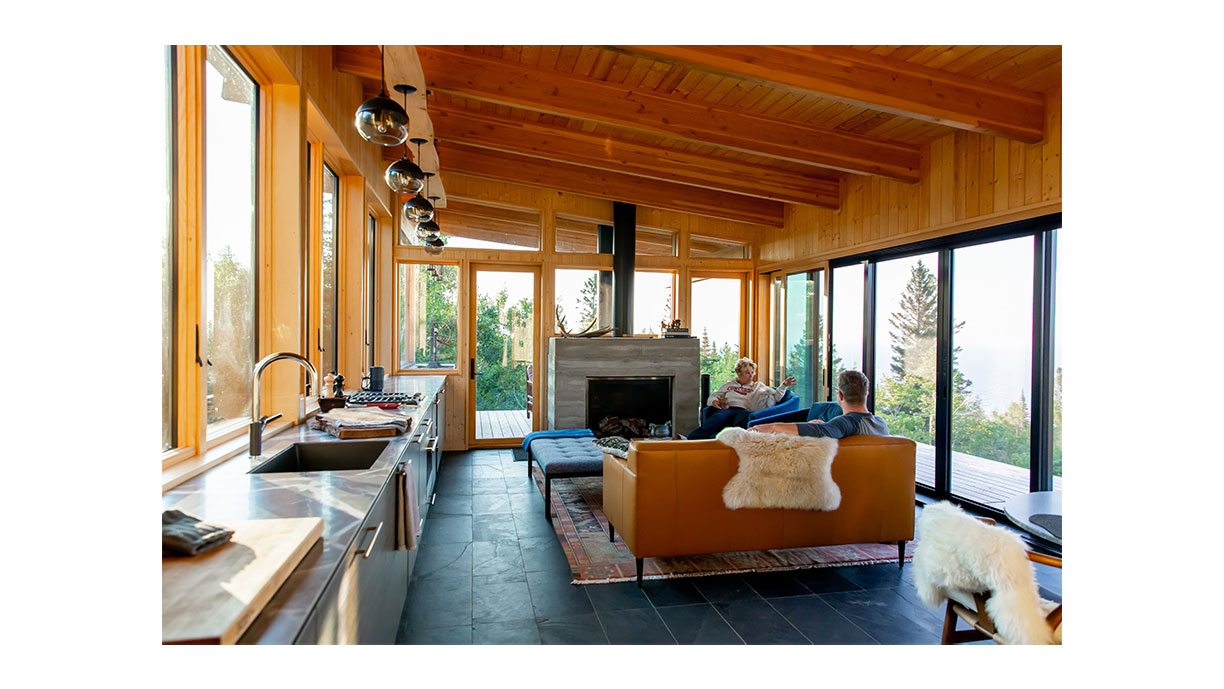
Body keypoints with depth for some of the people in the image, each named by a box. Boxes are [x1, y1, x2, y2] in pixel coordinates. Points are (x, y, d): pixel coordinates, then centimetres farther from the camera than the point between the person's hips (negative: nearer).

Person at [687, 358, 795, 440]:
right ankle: (691, 440, -59)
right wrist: (714, 401, 4)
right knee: (718, 417, -37)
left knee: (746, 416, -42)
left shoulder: (758, 386, 31)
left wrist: (784, 385, 7)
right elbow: (713, 396, 27)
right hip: (728, 409, 1)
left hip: (745, 410, -1)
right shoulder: (728, 385, 31)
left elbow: (776, 396, 23)